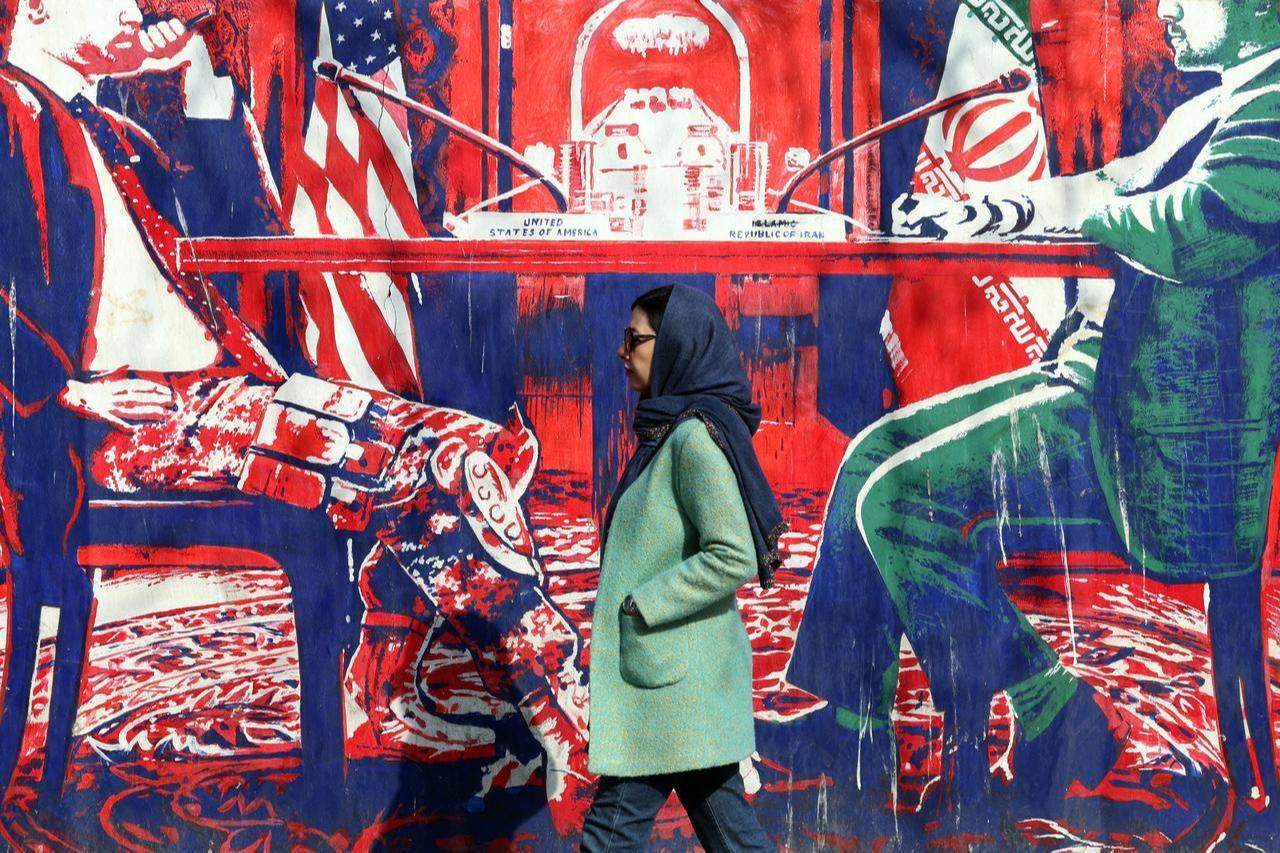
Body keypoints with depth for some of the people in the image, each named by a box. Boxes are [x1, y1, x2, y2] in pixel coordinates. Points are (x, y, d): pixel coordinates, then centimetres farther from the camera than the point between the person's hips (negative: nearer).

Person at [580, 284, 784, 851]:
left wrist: (638, 606, -19)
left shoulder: (694, 436, -16)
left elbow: (734, 556, -23)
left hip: (672, 673, -10)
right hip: (676, 670, 10)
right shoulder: (669, 432, 13)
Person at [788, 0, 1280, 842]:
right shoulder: (1207, 110, 16)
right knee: (877, 452, 8)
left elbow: (1199, 229, -30)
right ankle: (852, 727, 14)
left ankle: (1053, 716, 0)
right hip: (1106, 371, 11)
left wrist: (1070, 203, -12)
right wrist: (981, 211, 13)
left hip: (1165, 425, -11)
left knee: (899, 500, -16)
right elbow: (1124, 186, 27)